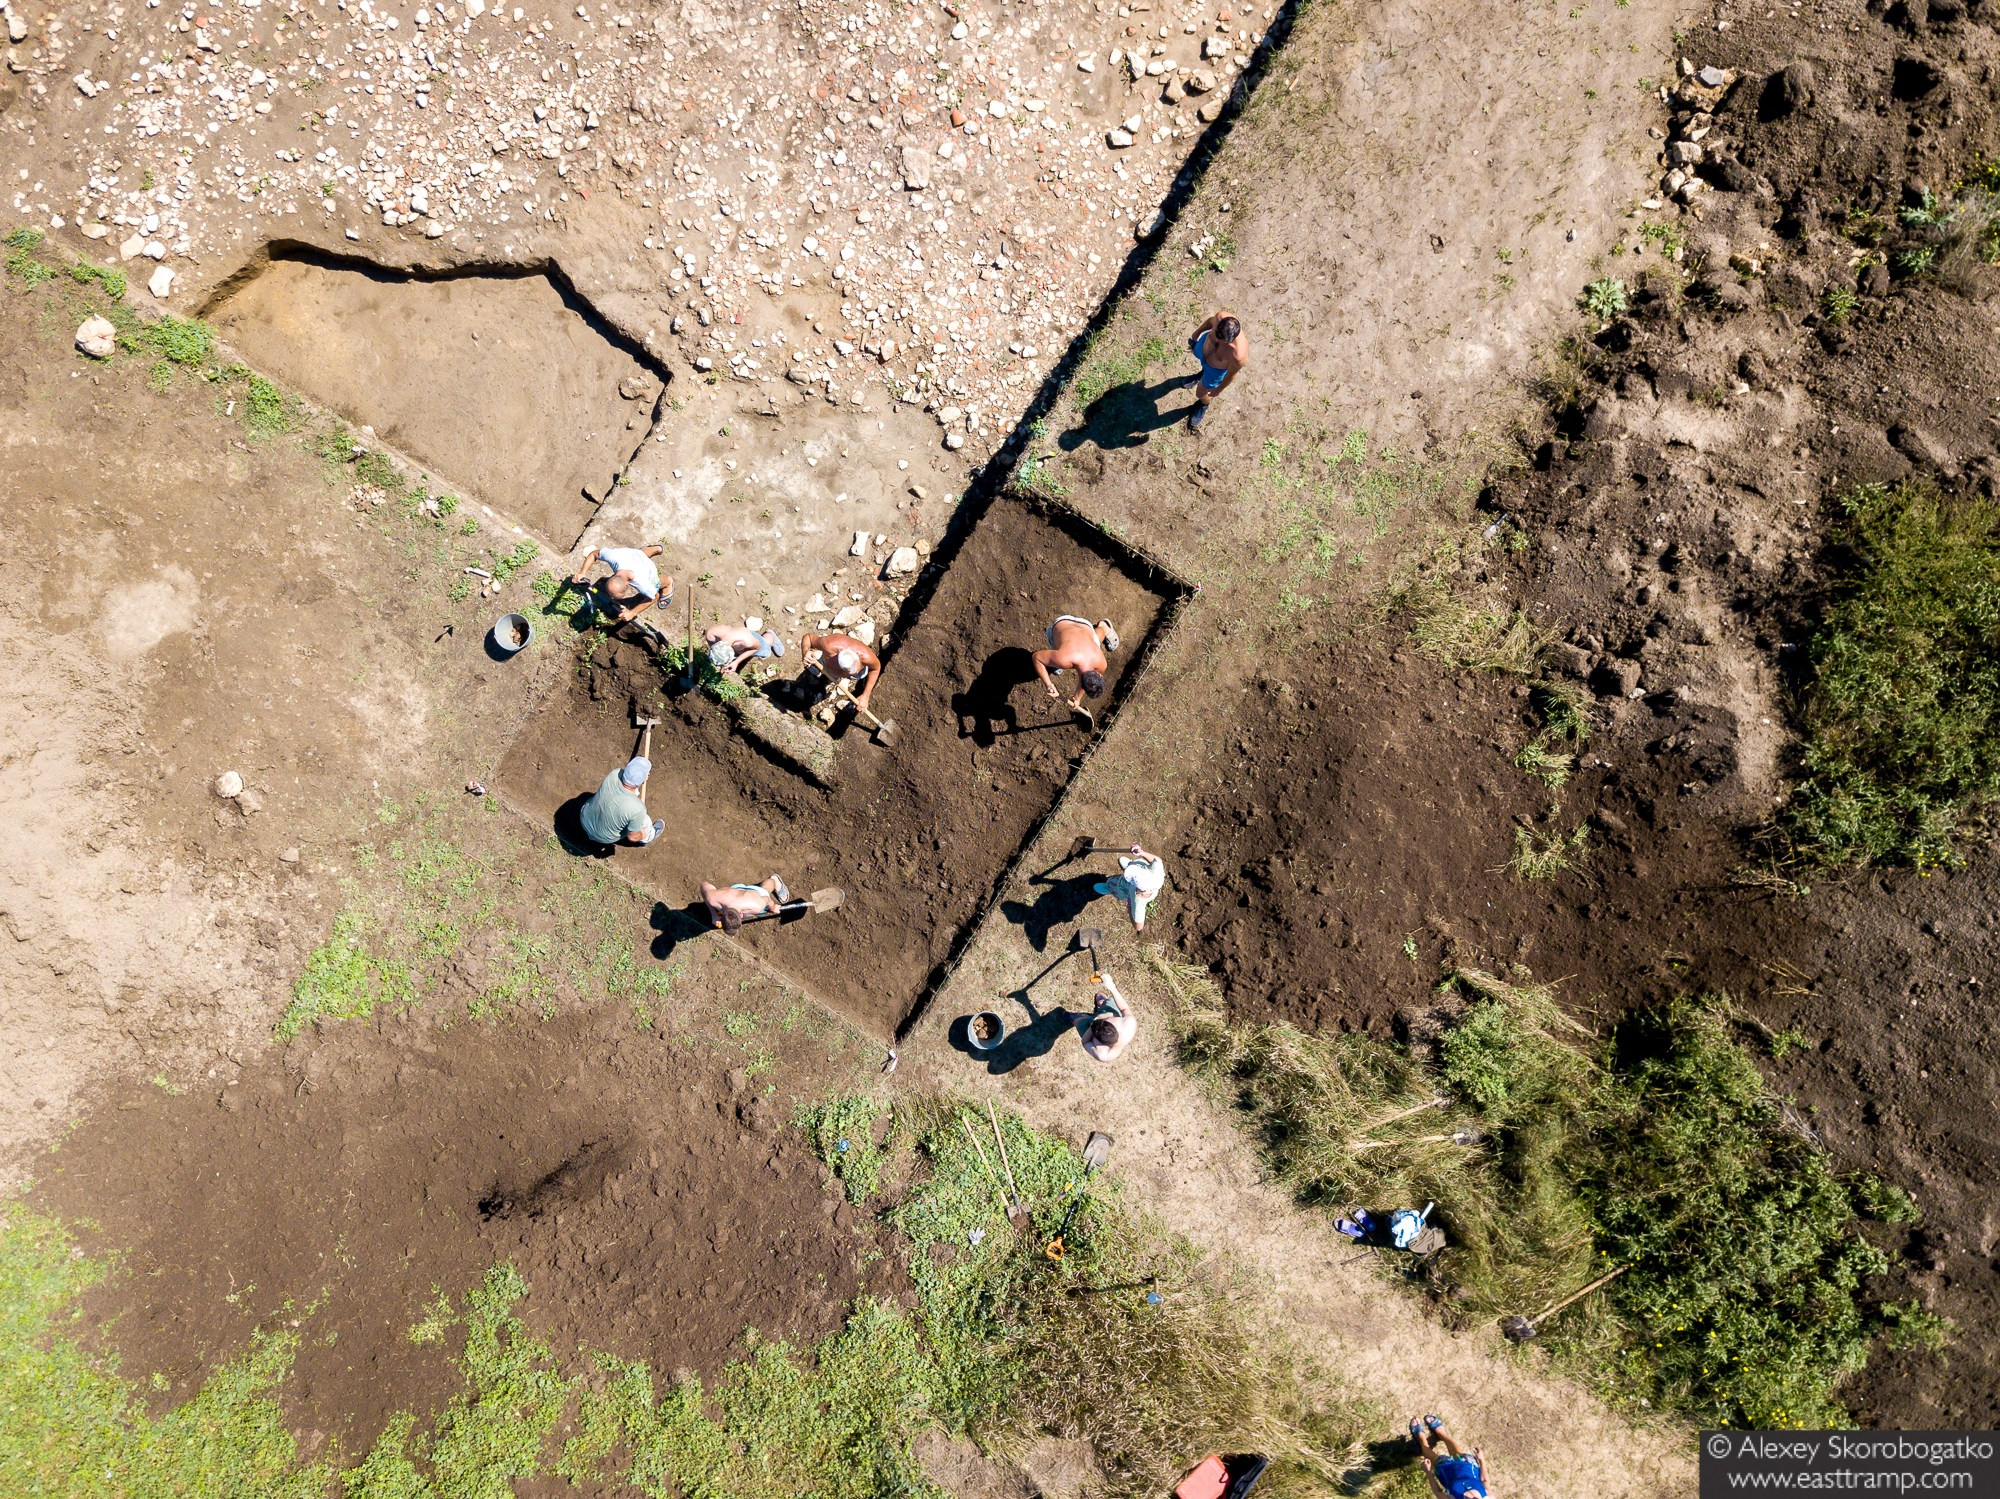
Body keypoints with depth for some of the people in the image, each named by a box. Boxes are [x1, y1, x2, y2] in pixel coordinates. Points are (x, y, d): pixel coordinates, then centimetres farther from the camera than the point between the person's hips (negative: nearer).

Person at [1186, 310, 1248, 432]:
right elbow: (1211, 321, -13)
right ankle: (1204, 372, 76)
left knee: (1201, 393, 22)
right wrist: (1196, 334, 7)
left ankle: (1203, 404, 62)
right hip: (1204, 344, 4)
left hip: (1217, 369, -3)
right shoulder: (1221, 317, -40)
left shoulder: (1238, 355, -49)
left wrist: (1219, 390, -7)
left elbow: (1231, 374, -26)